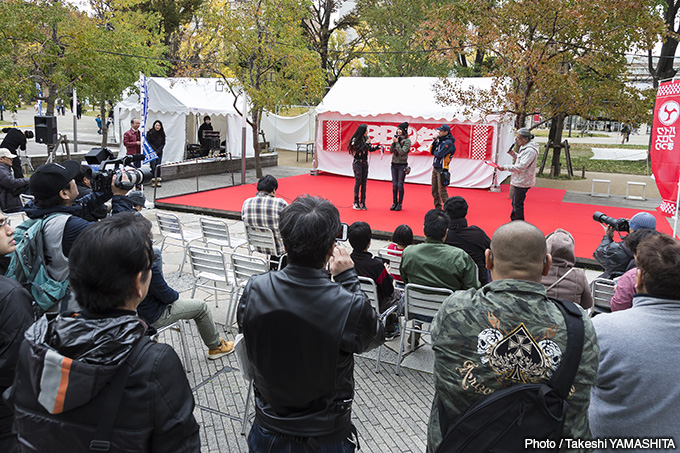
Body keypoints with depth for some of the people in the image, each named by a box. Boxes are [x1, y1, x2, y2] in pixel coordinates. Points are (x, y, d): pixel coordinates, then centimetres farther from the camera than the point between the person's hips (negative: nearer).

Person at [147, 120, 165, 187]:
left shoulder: (162, 134, 7)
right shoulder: (150, 133, -5)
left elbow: (163, 143, 7)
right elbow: (149, 143, -6)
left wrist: (158, 151, -5)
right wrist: (155, 150, -9)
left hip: (159, 153, 3)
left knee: (158, 166, 1)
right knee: (153, 167, -7)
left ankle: (158, 181, 6)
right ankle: (153, 181, -3)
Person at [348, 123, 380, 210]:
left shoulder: (366, 138, 6)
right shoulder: (355, 140, -10)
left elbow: (370, 149, 12)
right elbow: (358, 150, -17)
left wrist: (378, 147, -2)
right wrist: (366, 144, -16)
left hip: (365, 162, 5)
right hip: (357, 162, -5)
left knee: (364, 183, 3)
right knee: (358, 182, -6)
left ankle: (362, 202, 8)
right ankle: (356, 202, 2)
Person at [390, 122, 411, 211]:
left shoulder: (407, 141, -7)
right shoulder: (397, 138, 10)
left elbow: (402, 152, -16)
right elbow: (391, 150, 6)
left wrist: (397, 142, -14)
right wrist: (393, 142, -7)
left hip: (402, 165, -5)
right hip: (394, 164, 5)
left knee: (400, 185, -3)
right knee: (394, 185, 6)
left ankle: (400, 204, 5)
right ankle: (394, 203, 14)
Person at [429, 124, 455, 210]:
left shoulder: (448, 143, -13)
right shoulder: (440, 140, 14)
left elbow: (439, 154, -20)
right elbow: (432, 151, 13)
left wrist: (435, 152, 1)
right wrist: (434, 142, 1)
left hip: (442, 169, -9)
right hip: (435, 168, 9)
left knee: (442, 191, -10)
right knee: (434, 190, 12)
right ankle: (438, 208, 21)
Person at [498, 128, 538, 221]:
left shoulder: (530, 151, -22)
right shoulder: (525, 148, 10)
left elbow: (521, 166, -27)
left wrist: (505, 167, -23)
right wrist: (513, 154, 7)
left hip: (522, 182, -10)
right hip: (519, 181, 10)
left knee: (518, 205, -3)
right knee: (515, 203, 20)